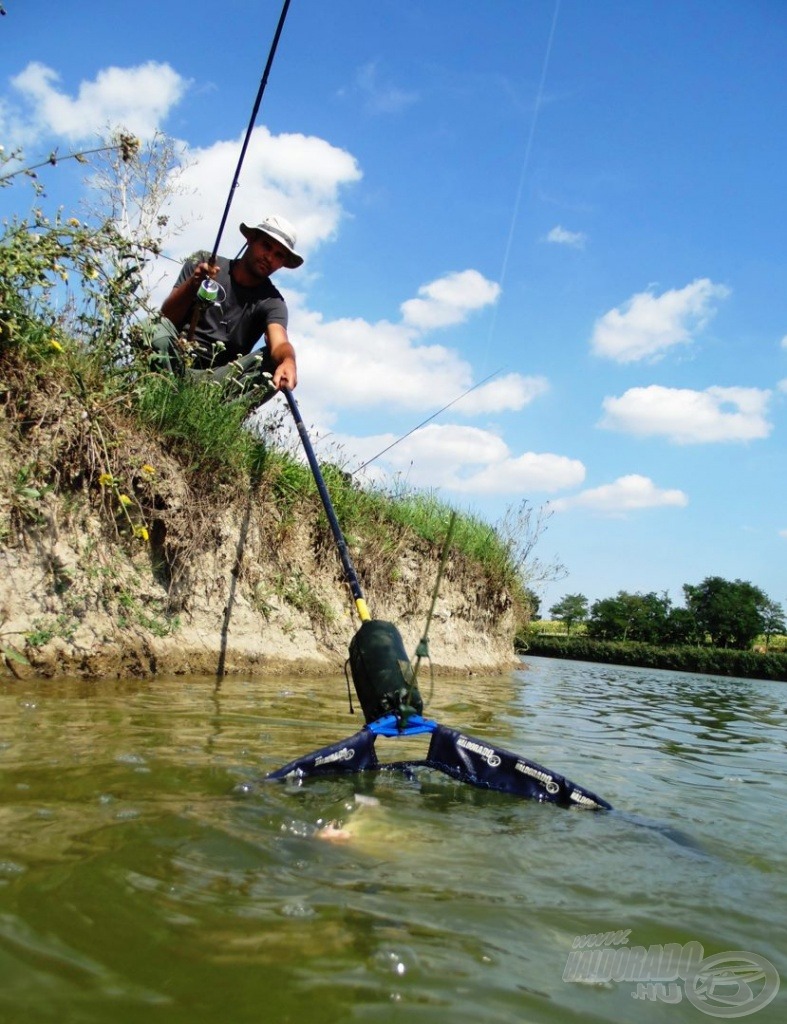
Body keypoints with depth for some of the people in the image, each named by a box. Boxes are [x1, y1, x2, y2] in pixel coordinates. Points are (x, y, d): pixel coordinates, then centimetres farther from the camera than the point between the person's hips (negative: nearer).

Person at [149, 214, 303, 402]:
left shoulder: (271, 301, -4)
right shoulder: (202, 265, 1)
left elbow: (279, 342, -25)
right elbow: (166, 318, -5)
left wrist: (288, 361, -49)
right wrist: (192, 284, -22)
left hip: (222, 375, 0)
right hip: (177, 361, 0)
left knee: (276, 364, -27)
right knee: (161, 328, -28)